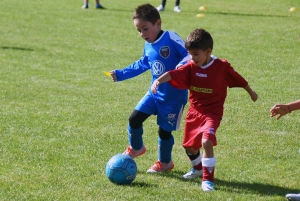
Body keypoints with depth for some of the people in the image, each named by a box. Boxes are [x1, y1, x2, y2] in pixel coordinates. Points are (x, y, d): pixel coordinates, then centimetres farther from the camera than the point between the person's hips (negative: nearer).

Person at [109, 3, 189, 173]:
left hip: (174, 96, -7)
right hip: (155, 92, 7)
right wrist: (121, 74, 24)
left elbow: (190, 55, -21)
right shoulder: (148, 47, 7)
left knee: (164, 130, 3)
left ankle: (165, 162, 27)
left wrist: (182, 65, -42)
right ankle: (135, 148, 29)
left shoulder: (171, 39, -17)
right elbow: (142, 65, 23)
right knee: (134, 119, 1)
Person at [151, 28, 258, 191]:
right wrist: (159, 80, -42)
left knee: (206, 142, -26)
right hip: (194, 112, 5)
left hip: (212, 113, -5)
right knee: (189, 145, 17)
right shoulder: (191, 67, -7)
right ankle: (198, 168, 47)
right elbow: (173, 74, -21)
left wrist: (251, 92, 18)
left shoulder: (222, 67, -13)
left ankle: (208, 179, -14)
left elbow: (238, 79, 3)